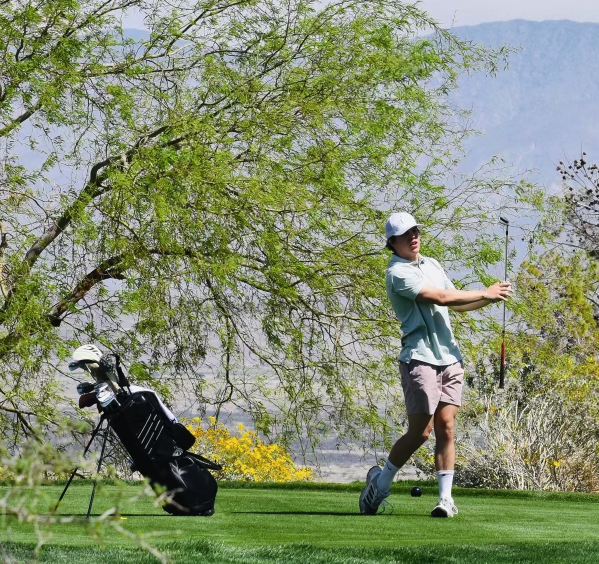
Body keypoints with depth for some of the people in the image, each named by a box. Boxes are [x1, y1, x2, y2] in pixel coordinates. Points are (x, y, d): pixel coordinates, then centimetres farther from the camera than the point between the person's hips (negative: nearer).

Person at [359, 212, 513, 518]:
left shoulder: (431, 264, 18)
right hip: (419, 358, -7)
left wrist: (491, 297, 5)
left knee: (446, 427, -1)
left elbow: (457, 303, 22)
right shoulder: (398, 273, -9)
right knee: (420, 432, -6)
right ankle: (380, 481, 13)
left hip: (449, 356, 7)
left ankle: (446, 497, 0)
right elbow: (440, 297, -18)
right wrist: (485, 294, -11)